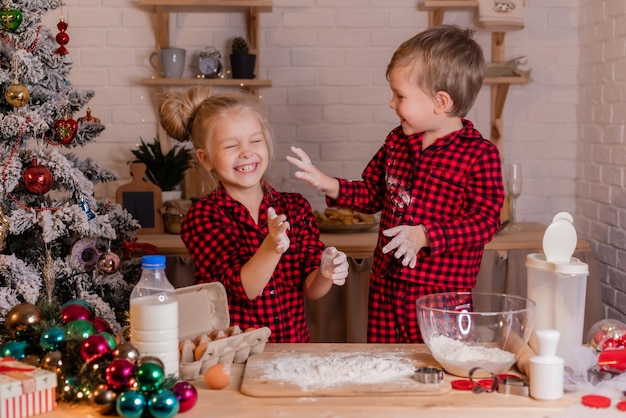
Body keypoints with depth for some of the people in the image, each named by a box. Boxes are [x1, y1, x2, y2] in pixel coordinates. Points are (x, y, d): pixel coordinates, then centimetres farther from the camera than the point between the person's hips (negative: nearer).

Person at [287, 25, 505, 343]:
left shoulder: (480, 154, -12)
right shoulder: (397, 142, 8)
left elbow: (485, 220, -16)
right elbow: (373, 193, 19)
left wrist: (425, 236, -25)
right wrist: (329, 186, 4)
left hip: (441, 295, -6)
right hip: (385, 289, 6)